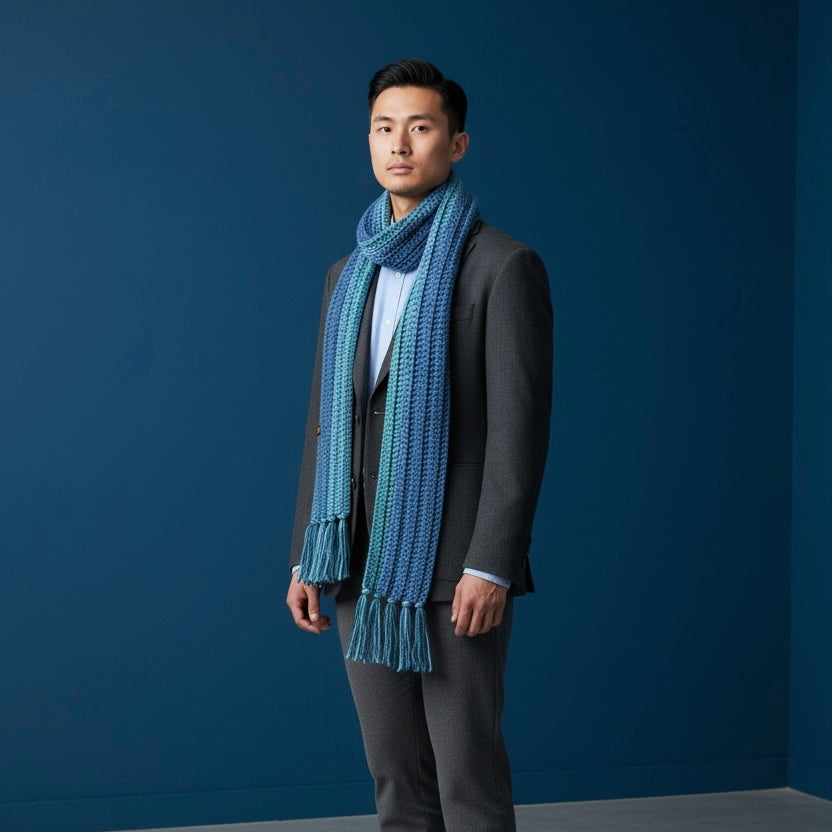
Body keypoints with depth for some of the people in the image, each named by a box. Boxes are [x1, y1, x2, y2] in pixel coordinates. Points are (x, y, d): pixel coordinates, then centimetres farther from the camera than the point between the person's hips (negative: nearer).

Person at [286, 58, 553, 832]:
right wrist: (308, 558, 10)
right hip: (363, 563, 6)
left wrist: (491, 565, -18)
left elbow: (520, 423, -12)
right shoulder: (351, 274, 13)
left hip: (453, 564, -6)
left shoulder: (503, 265, -7)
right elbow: (326, 422, 14)